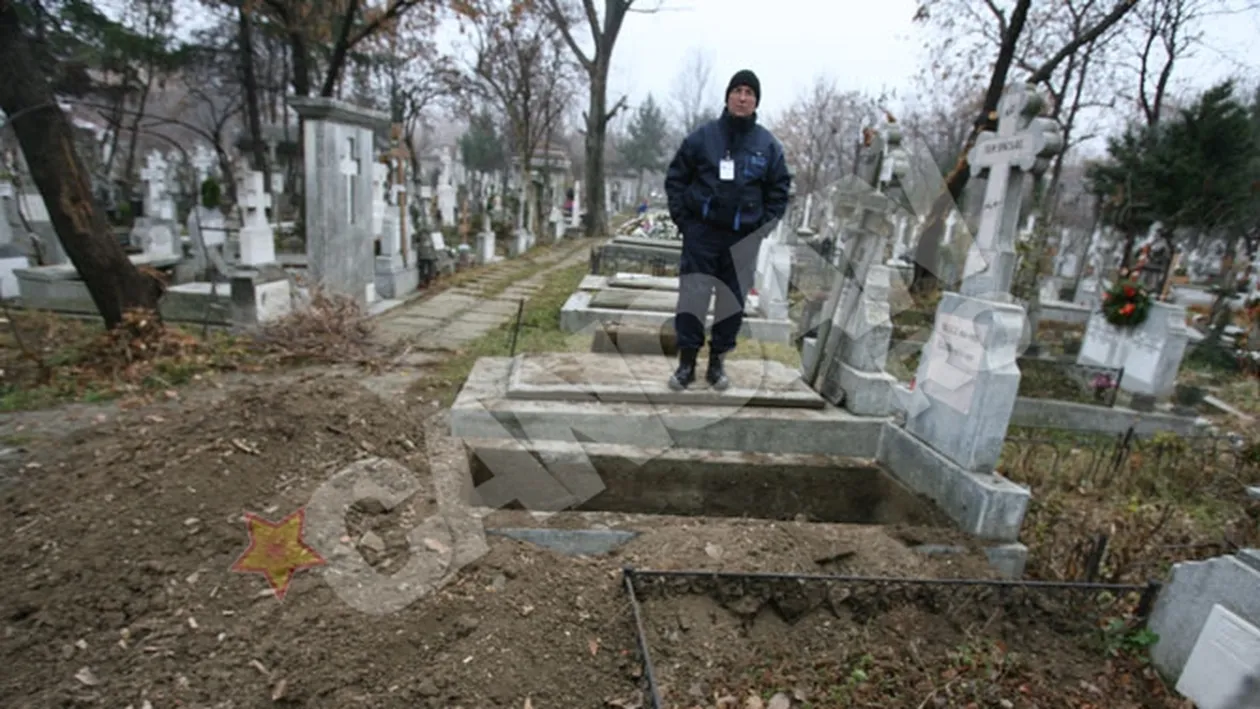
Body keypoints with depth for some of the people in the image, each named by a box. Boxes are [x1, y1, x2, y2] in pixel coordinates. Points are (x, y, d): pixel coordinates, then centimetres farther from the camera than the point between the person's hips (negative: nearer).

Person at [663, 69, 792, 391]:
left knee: (733, 302, 5)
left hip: (743, 238, 2)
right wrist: (681, 218, -2)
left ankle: (717, 361, 19)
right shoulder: (702, 136, 1)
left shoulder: (768, 144, 4)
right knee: (692, 297, -4)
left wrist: (763, 226, 0)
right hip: (701, 232, -1)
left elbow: (780, 189, 9)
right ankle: (686, 362, 7)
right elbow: (676, 177, 6)